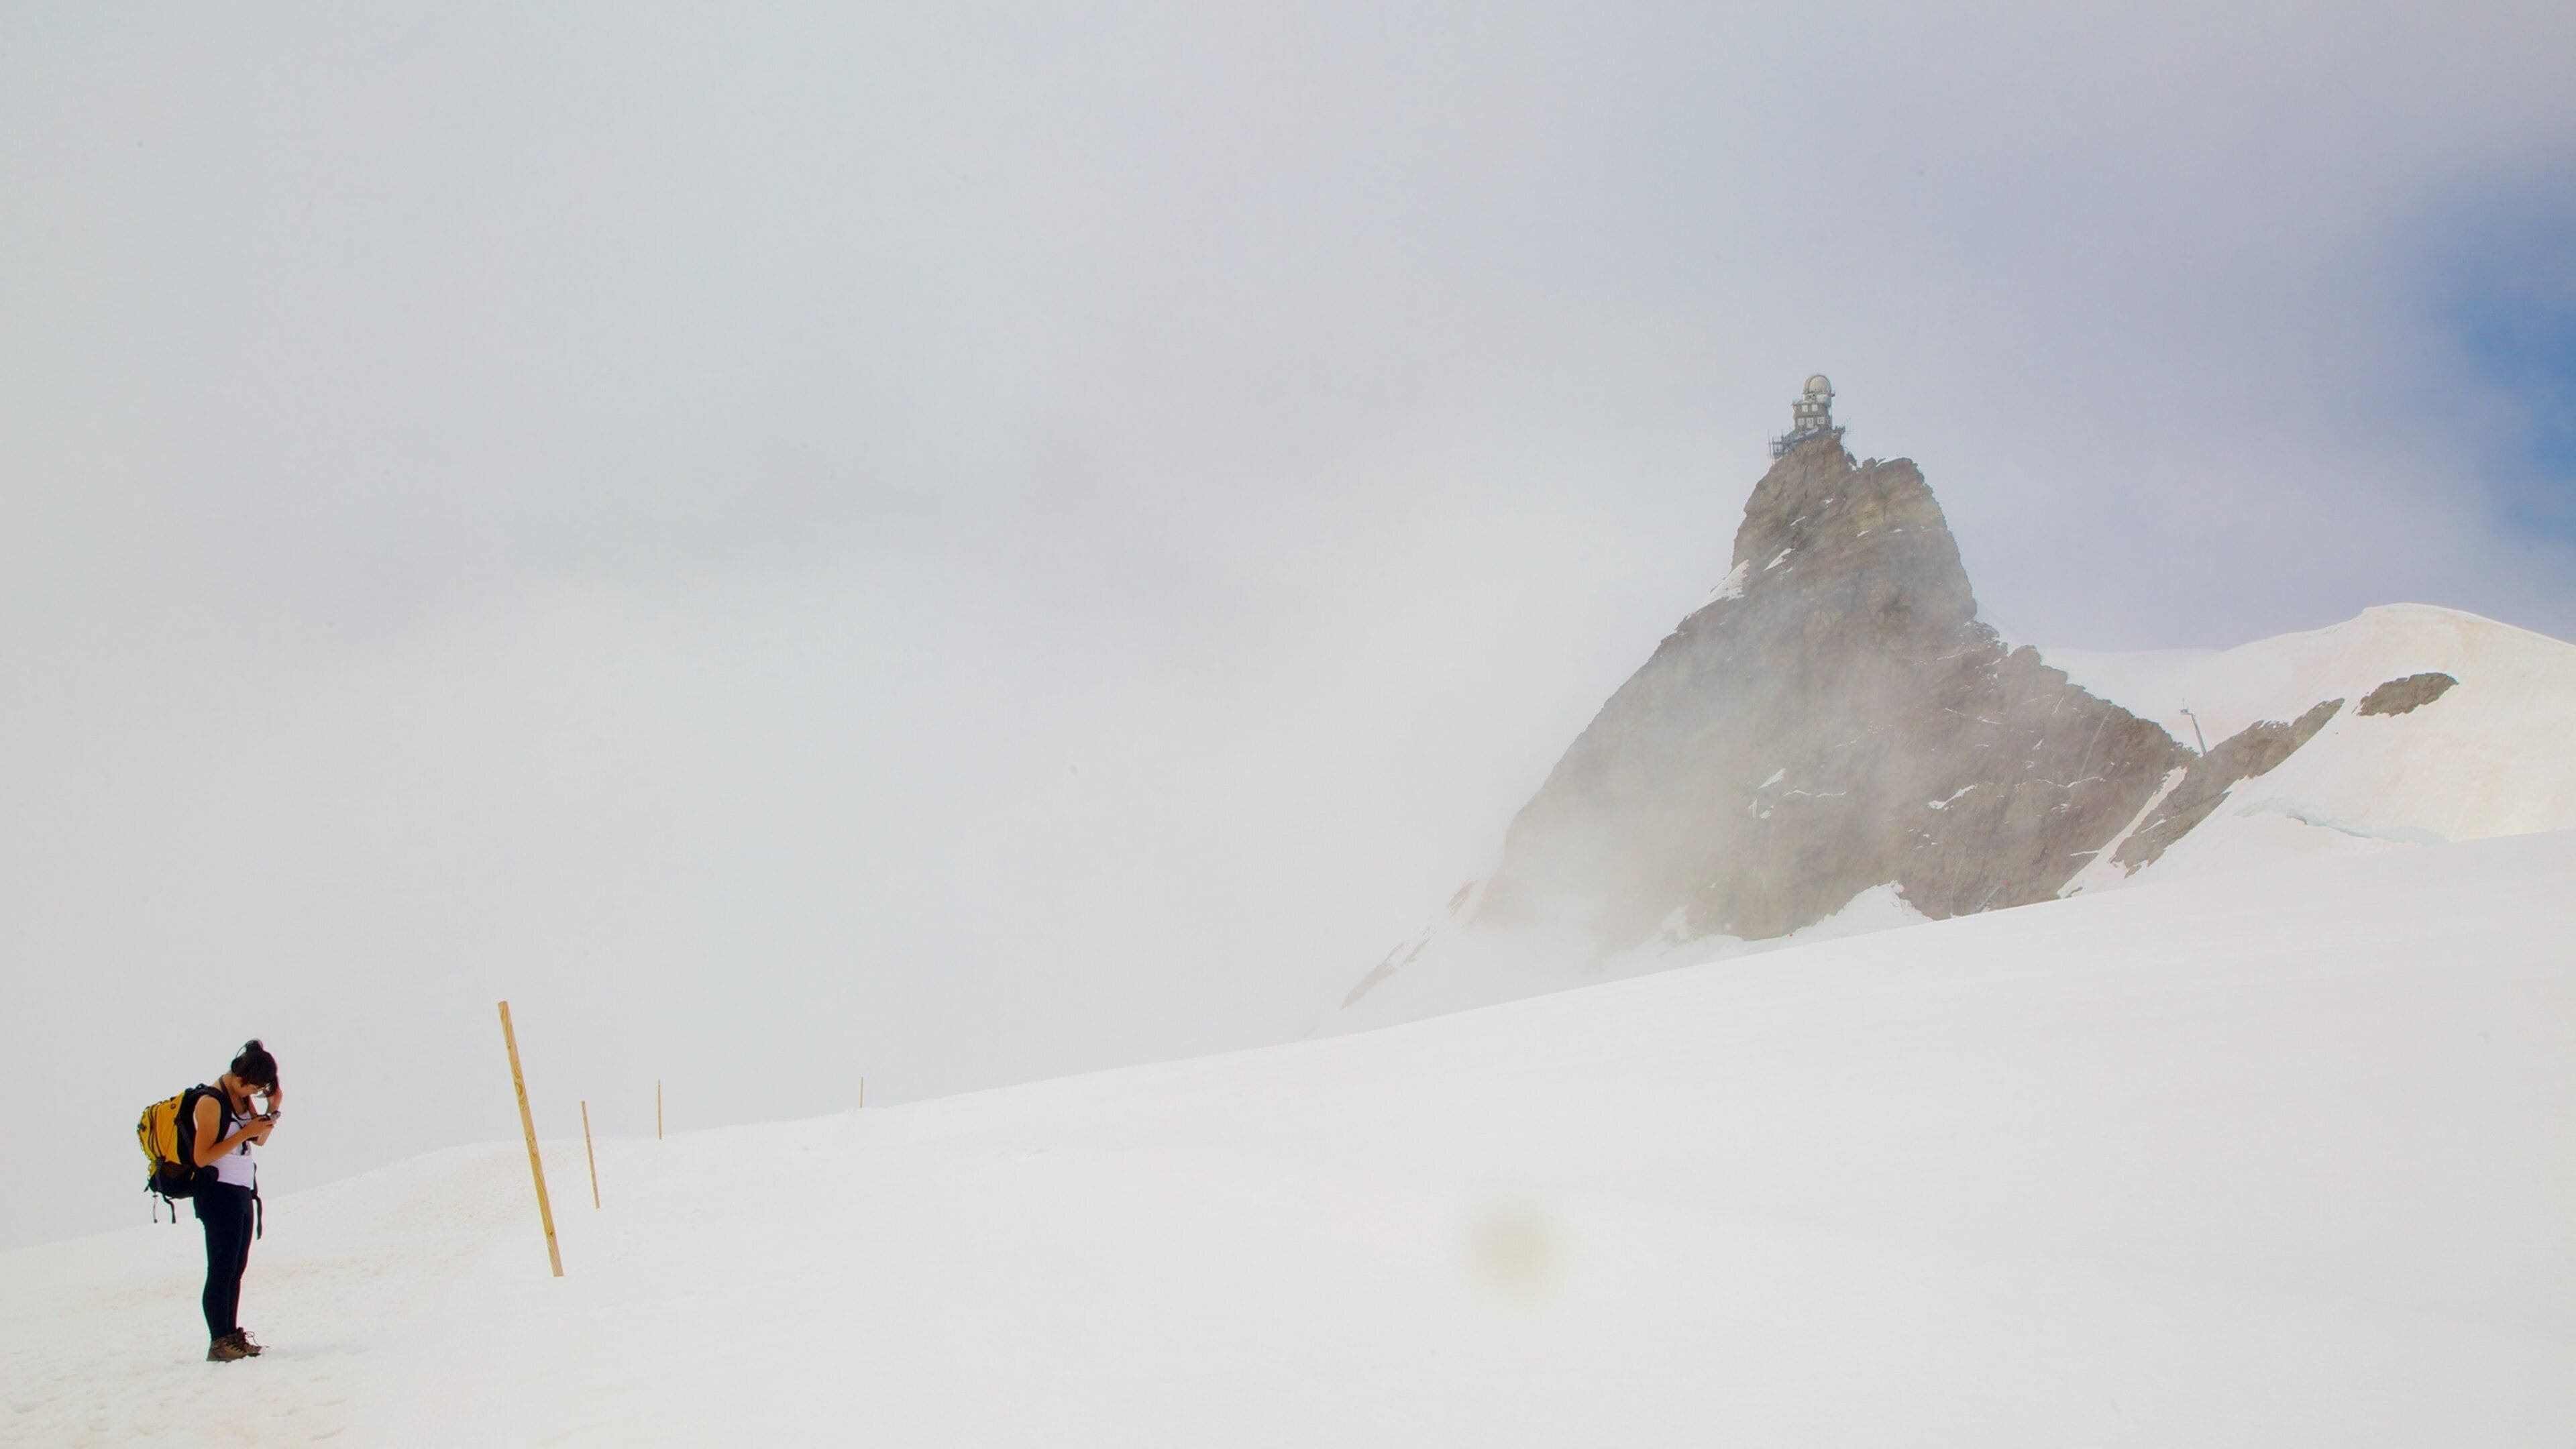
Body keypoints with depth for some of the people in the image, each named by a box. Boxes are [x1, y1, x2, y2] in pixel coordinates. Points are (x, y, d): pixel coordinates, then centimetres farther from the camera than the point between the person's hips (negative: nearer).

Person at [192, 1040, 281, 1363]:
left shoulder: (242, 1098, 9)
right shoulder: (211, 1102, -16)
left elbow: (259, 1140, 18)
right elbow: (202, 1157, -19)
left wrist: (273, 1110, 1)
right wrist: (244, 1133, -21)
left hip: (242, 1191, 9)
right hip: (220, 1192, -9)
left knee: (237, 1268, 9)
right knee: (222, 1269, -7)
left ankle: (233, 1337, 13)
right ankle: (219, 1343, -6)